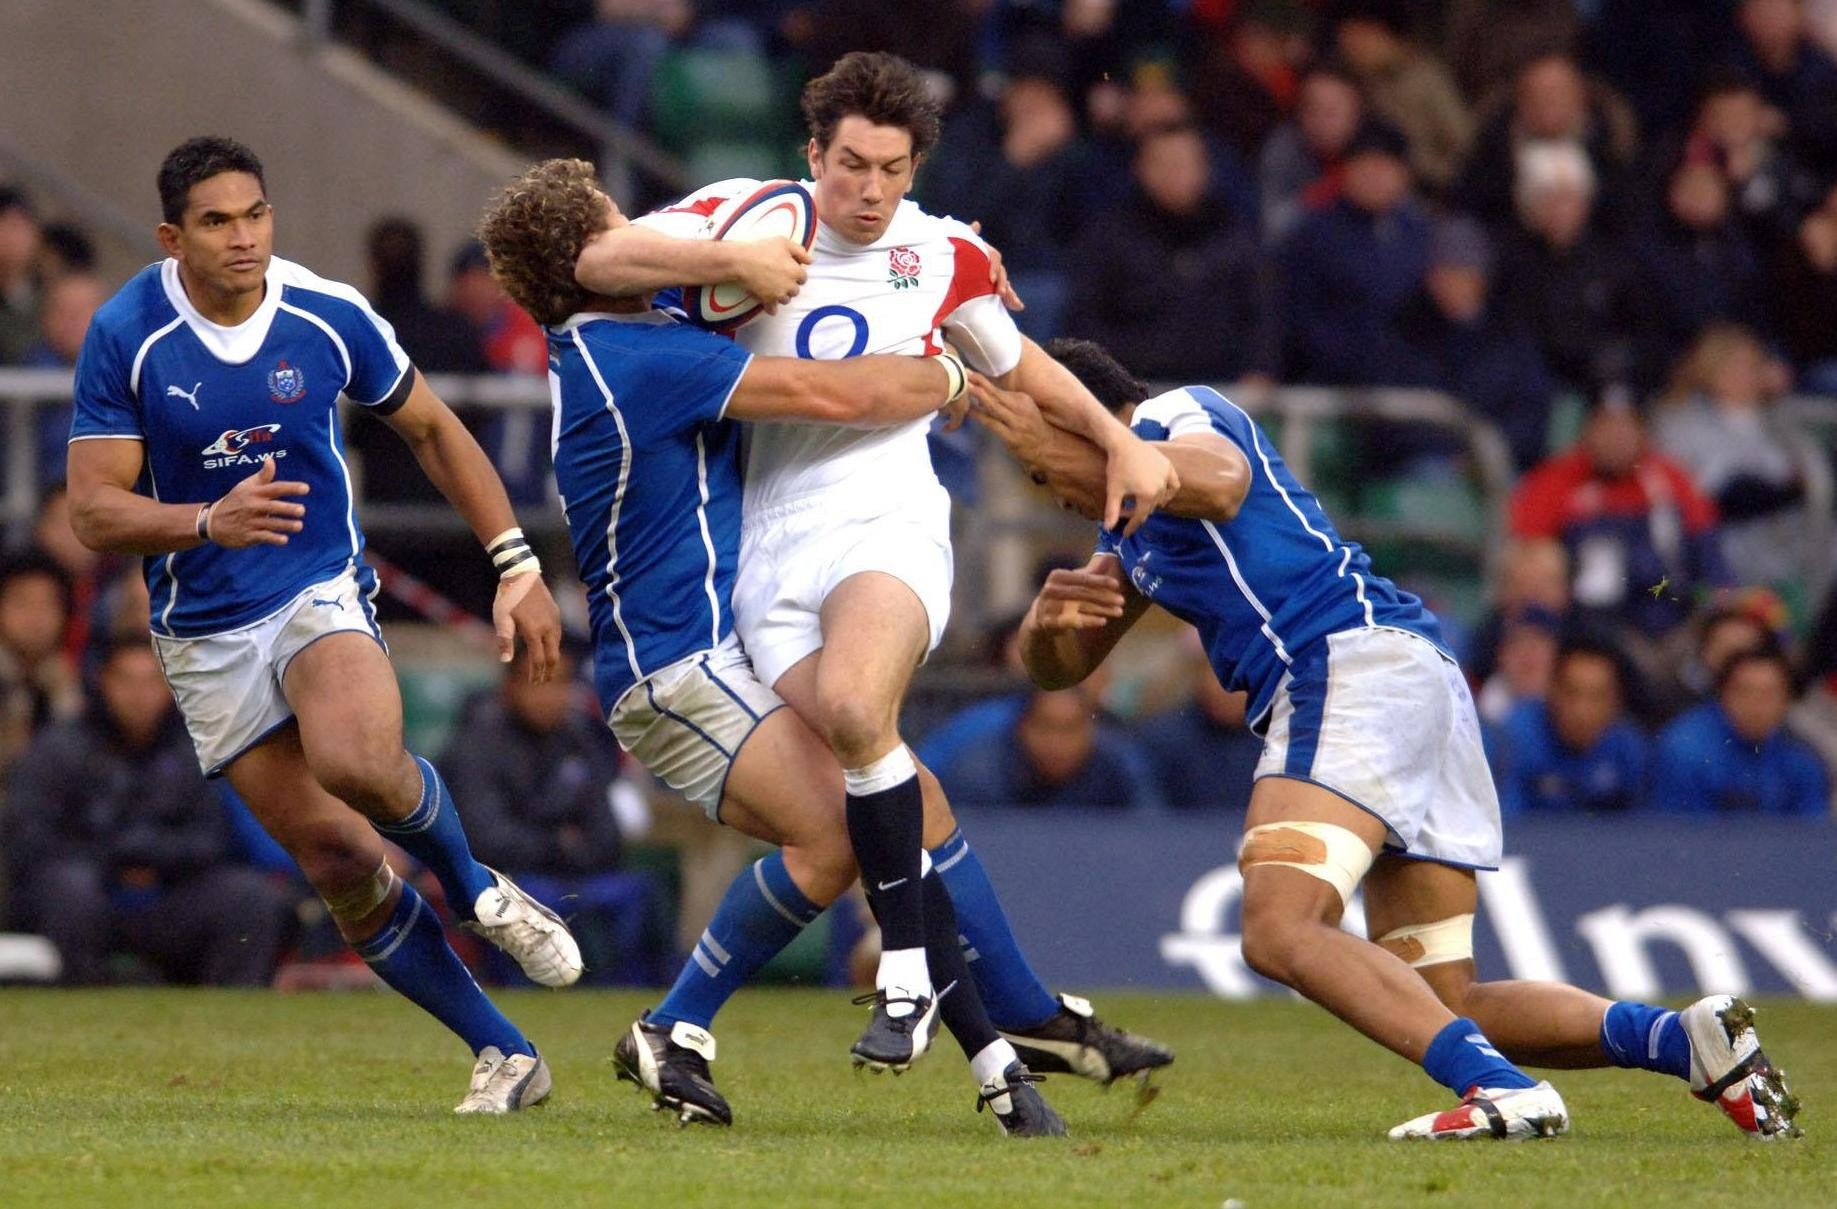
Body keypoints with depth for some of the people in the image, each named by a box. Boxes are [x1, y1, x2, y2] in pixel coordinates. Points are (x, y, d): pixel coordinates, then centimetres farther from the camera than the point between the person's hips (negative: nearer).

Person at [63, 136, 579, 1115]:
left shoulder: (329, 317, -8)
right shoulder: (125, 336, -11)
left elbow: (432, 430, 8)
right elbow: (92, 511, -11)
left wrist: (517, 566, 4)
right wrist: (207, 522, -30)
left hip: (322, 591, -1)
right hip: (205, 635, 1)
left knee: (359, 760, -33)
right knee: (339, 861, -4)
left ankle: (474, 890, -2)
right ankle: (503, 1054, 7)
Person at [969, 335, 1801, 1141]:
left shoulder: (1178, 415, 5)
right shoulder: (1131, 539, 34)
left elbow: (1220, 480, -20)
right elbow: (1056, 667, 31)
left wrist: (1062, 451, -16)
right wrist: (1050, 615, 8)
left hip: (1356, 660, -10)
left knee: (1280, 932, -26)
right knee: (1442, 1009, 6)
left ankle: (1501, 1088, -41)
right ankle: (1685, 1037, -8)